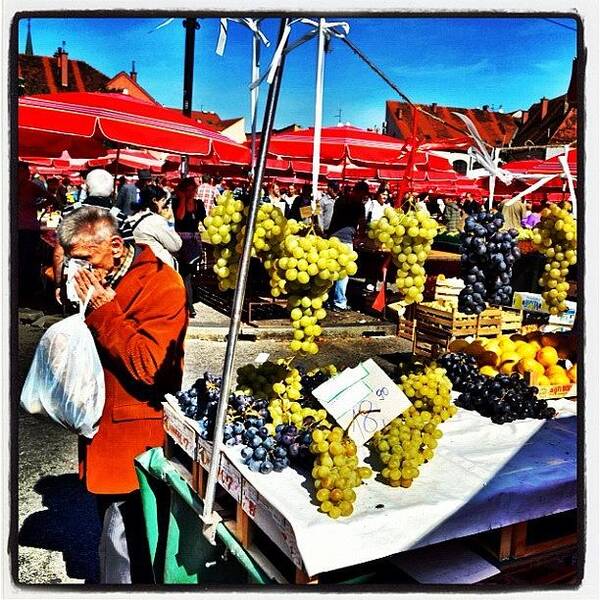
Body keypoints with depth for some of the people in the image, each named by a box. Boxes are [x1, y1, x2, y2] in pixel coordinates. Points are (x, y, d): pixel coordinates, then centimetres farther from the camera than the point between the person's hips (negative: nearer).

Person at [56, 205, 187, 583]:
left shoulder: (162, 284, -17)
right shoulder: (100, 279, 6)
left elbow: (147, 365, -25)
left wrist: (102, 309, -23)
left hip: (136, 437, -8)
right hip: (105, 427, 8)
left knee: (124, 544, 0)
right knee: (111, 522, 22)